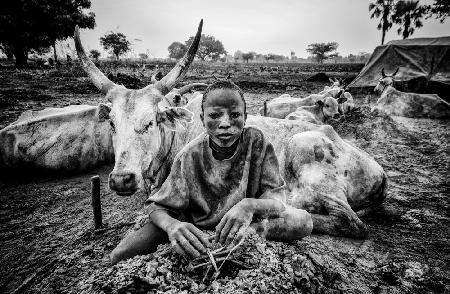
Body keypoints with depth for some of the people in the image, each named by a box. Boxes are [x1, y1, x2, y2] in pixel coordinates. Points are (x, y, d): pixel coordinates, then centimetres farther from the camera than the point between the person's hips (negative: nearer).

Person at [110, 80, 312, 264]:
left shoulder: (256, 141, -16)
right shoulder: (190, 155, -15)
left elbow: (276, 198, -18)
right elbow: (158, 207, -14)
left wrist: (250, 205, -42)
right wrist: (172, 225, -39)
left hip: (247, 220, 0)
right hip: (196, 224, 1)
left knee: (303, 221, -24)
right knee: (119, 256, -16)